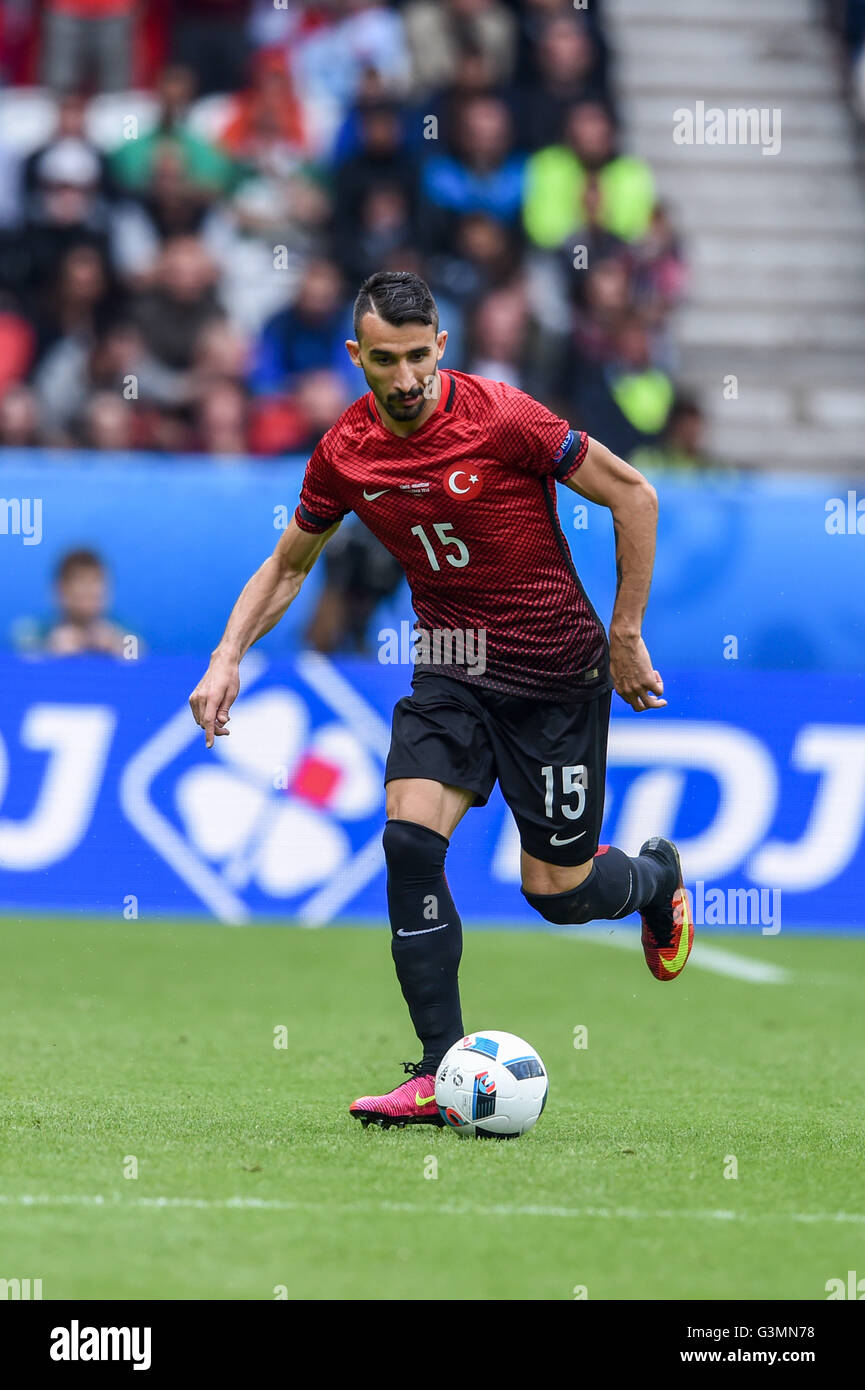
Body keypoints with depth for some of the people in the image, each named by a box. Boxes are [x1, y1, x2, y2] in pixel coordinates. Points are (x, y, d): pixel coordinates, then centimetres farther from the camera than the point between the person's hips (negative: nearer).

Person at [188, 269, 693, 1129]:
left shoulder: (501, 419, -19)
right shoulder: (344, 453, -4)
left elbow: (633, 496, -10)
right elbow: (288, 564, 13)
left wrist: (625, 636, -7)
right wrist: (229, 657, -1)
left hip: (557, 674, -4)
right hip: (450, 668, 4)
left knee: (557, 890, 1)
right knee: (409, 839, -18)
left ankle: (654, 876, 39)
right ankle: (441, 1074, -12)